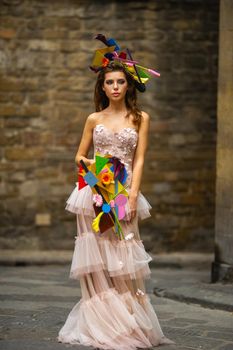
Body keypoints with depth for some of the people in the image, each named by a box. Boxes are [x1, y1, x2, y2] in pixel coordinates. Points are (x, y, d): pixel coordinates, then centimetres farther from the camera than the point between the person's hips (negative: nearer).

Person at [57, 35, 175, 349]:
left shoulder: (140, 118, 6)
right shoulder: (94, 119, 10)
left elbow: (139, 160, 0)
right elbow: (79, 156, 15)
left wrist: (133, 195, -10)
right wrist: (92, 163, -7)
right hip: (94, 191, 1)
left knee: (122, 257, -3)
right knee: (97, 256, -1)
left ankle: (128, 324, 4)